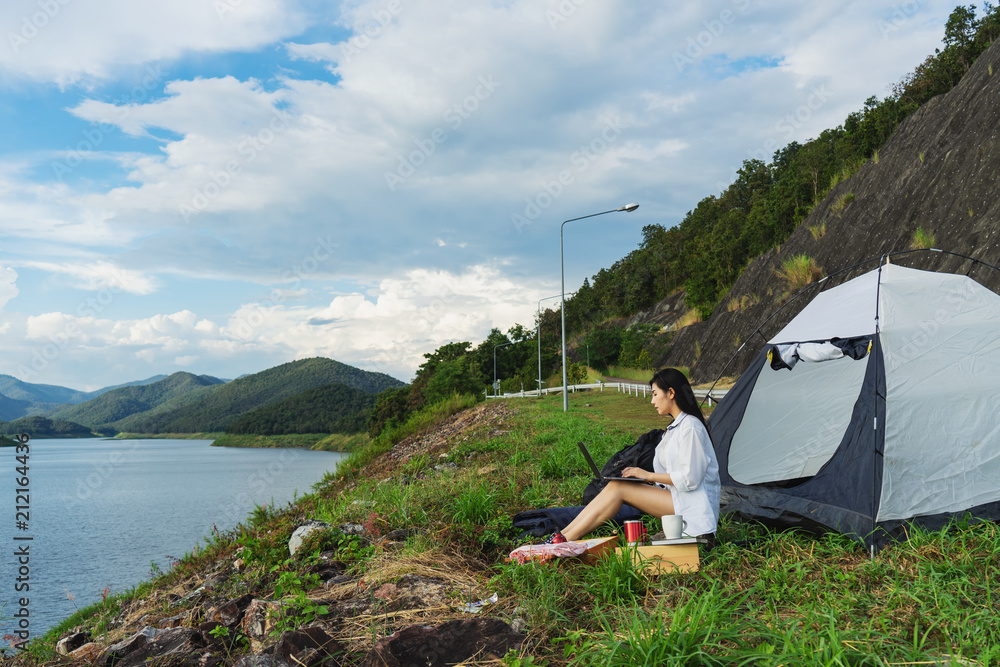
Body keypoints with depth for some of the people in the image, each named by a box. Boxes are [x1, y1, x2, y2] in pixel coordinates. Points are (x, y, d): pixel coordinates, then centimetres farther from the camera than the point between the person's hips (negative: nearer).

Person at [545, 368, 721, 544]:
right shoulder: (676, 426, 17)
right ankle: (563, 535, -12)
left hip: (694, 506, -9)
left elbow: (689, 479, -20)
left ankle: (562, 541, -17)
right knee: (615, 486, -8)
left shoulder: (690, 427, -15)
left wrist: (648, 475, -14)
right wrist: (639, 473, 3)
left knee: (618, 489, -17)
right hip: (677, 498, 9)